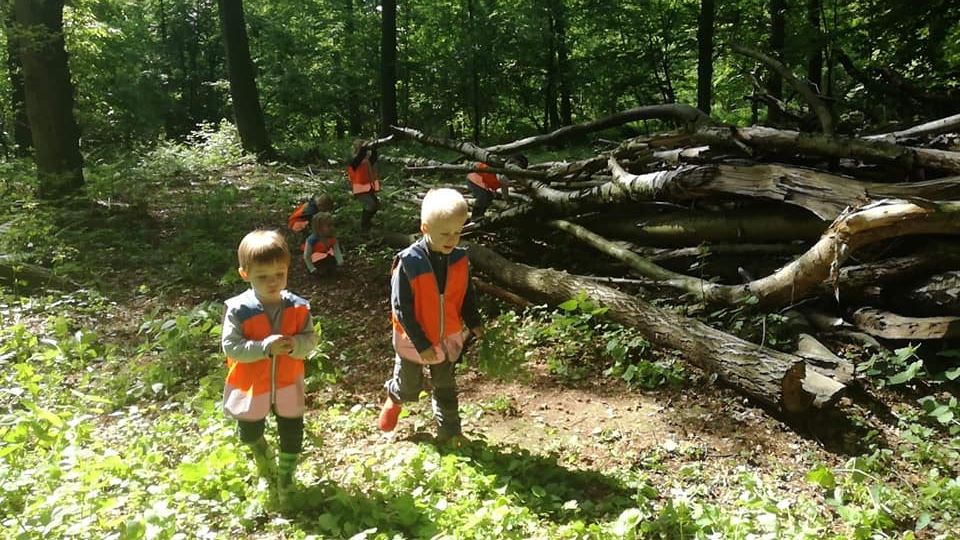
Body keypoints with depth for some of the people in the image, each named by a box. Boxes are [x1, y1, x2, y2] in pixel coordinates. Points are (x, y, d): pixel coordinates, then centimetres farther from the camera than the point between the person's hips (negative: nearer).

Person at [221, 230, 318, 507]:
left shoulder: (297, 307, -13)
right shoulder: (238, 309, -21)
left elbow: (311, 338, -8)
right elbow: (230, 346, -22)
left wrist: (297, 344, -31)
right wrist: (265, 347, -34)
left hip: (287, 385, 1)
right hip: (251, 386, -1)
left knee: (292, 435, 12)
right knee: (249, 433, 20)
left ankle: (285, 480, 36)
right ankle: (266, 461, 53)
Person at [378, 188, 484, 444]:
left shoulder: (459, 260, -12)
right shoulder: (409, 262, -27)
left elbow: (466, 295, 3)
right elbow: (401, 308, -22)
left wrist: (474, 324, -10)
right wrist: (421, 343, -21)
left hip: (448, 338, 3)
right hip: (414, 340, -3)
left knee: (445, 388, 20)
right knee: (409, 389, 19)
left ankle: (449, 432, 37)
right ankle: (394, 397, 53)